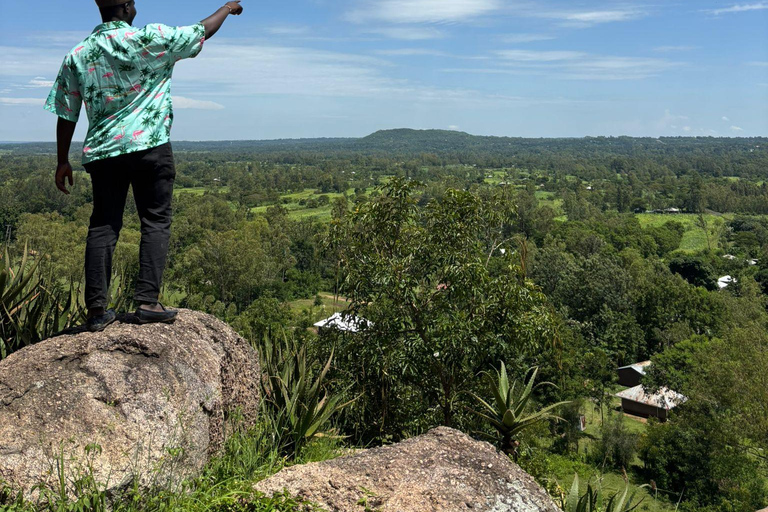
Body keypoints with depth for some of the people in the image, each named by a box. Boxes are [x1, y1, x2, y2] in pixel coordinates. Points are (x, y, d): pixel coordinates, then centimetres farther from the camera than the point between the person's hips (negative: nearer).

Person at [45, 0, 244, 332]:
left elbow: (66, 115, 9)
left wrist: (63, 162, 17)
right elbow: (203, 32, 7)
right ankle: (148, 301, -5)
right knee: (156, 222, 3)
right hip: (148, 144, -4)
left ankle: (97, 310, 6)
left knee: (103, 227, 7)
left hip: (101, 151, 4)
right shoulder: (150, 39, -4)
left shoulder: (76, 56, 8)